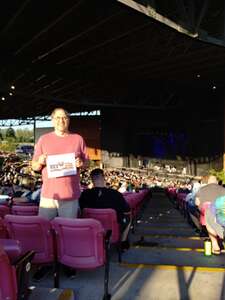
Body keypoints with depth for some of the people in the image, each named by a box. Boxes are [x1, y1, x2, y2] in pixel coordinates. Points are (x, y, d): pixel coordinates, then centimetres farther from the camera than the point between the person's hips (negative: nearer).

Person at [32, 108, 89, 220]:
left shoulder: (78, 139, 6)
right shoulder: (43, 139, 7)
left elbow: (86, 161, 11)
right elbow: (34, 166, 10)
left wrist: (81, 163, -11)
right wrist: (40, 162, -12)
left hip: (71, 195, 0)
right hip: (48, 195, 1)